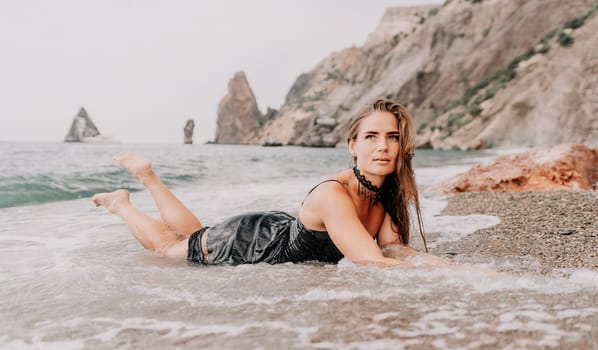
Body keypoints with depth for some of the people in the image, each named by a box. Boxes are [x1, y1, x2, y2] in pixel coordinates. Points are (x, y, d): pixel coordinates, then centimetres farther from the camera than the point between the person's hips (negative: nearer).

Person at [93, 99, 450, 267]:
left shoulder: (387, 192, -15)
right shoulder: (332, 194, -40)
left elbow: (393, 247, -18)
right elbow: (373, 263, -46)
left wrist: (445, 264, -36)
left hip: (281, 231, 7)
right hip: (243, 243, -6)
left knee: (194, 233, 32)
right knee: (168, 244, 22)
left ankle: (148, 175, 50)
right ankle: (121, 203, 48)